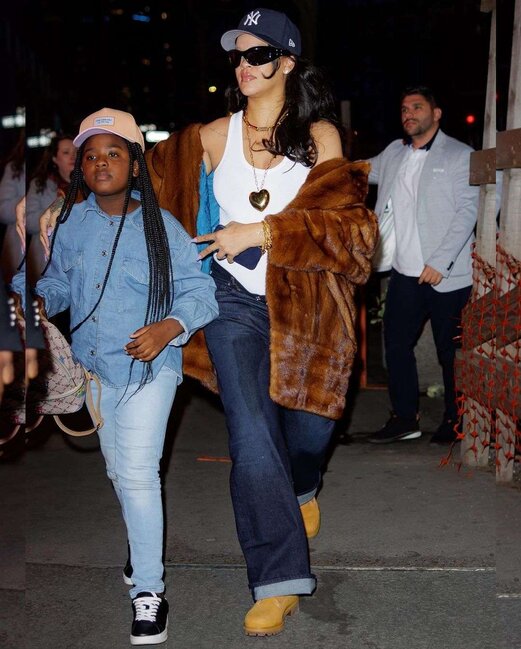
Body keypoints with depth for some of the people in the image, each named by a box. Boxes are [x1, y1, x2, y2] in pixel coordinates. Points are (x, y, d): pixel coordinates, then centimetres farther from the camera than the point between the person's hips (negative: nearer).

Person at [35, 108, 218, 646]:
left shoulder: (162, 228, -11)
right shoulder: (71, 222, 0)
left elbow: (200, 292, -11)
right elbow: (58, 282, 10)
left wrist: (169, 328, -28)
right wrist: (38, 303, -11)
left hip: (148, 368, -5)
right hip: (91, 367, 5)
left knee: (137, 474, -10)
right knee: (116, 469, 18)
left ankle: (148, 588, 1)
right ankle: (143, 546, 41)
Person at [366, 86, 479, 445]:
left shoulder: (460, 156, -5)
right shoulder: (394, 153, 12)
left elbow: (468, 210, -12)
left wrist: (439, 262, -19)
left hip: (447, 276, -5)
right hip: (405, 272, 6)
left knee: (451, 351, 5)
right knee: (396, 343, 8)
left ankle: (455, 423, 20)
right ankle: (405, 419, 21)